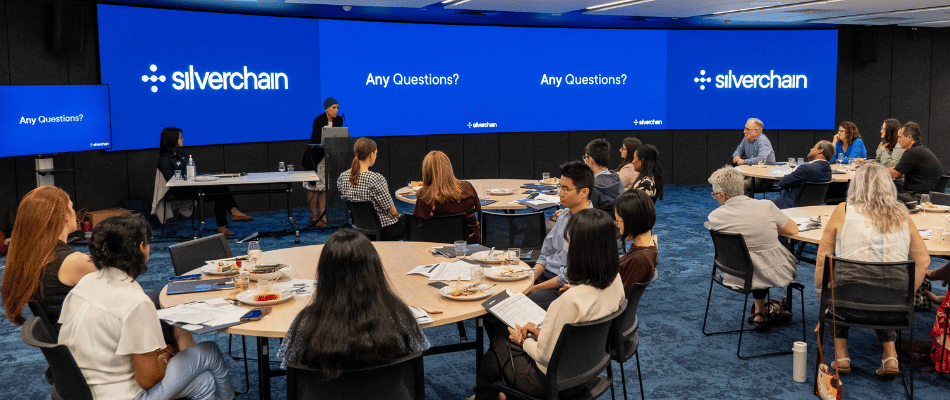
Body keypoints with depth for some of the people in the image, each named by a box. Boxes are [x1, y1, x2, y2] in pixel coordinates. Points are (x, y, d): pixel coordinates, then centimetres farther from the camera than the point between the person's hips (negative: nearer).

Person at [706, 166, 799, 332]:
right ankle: (760, 311, 44)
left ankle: (759, 310, 44)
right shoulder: (766, 206, -12)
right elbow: (793, 230, -1)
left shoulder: (715, 217, -13)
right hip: (774, 274, -1)